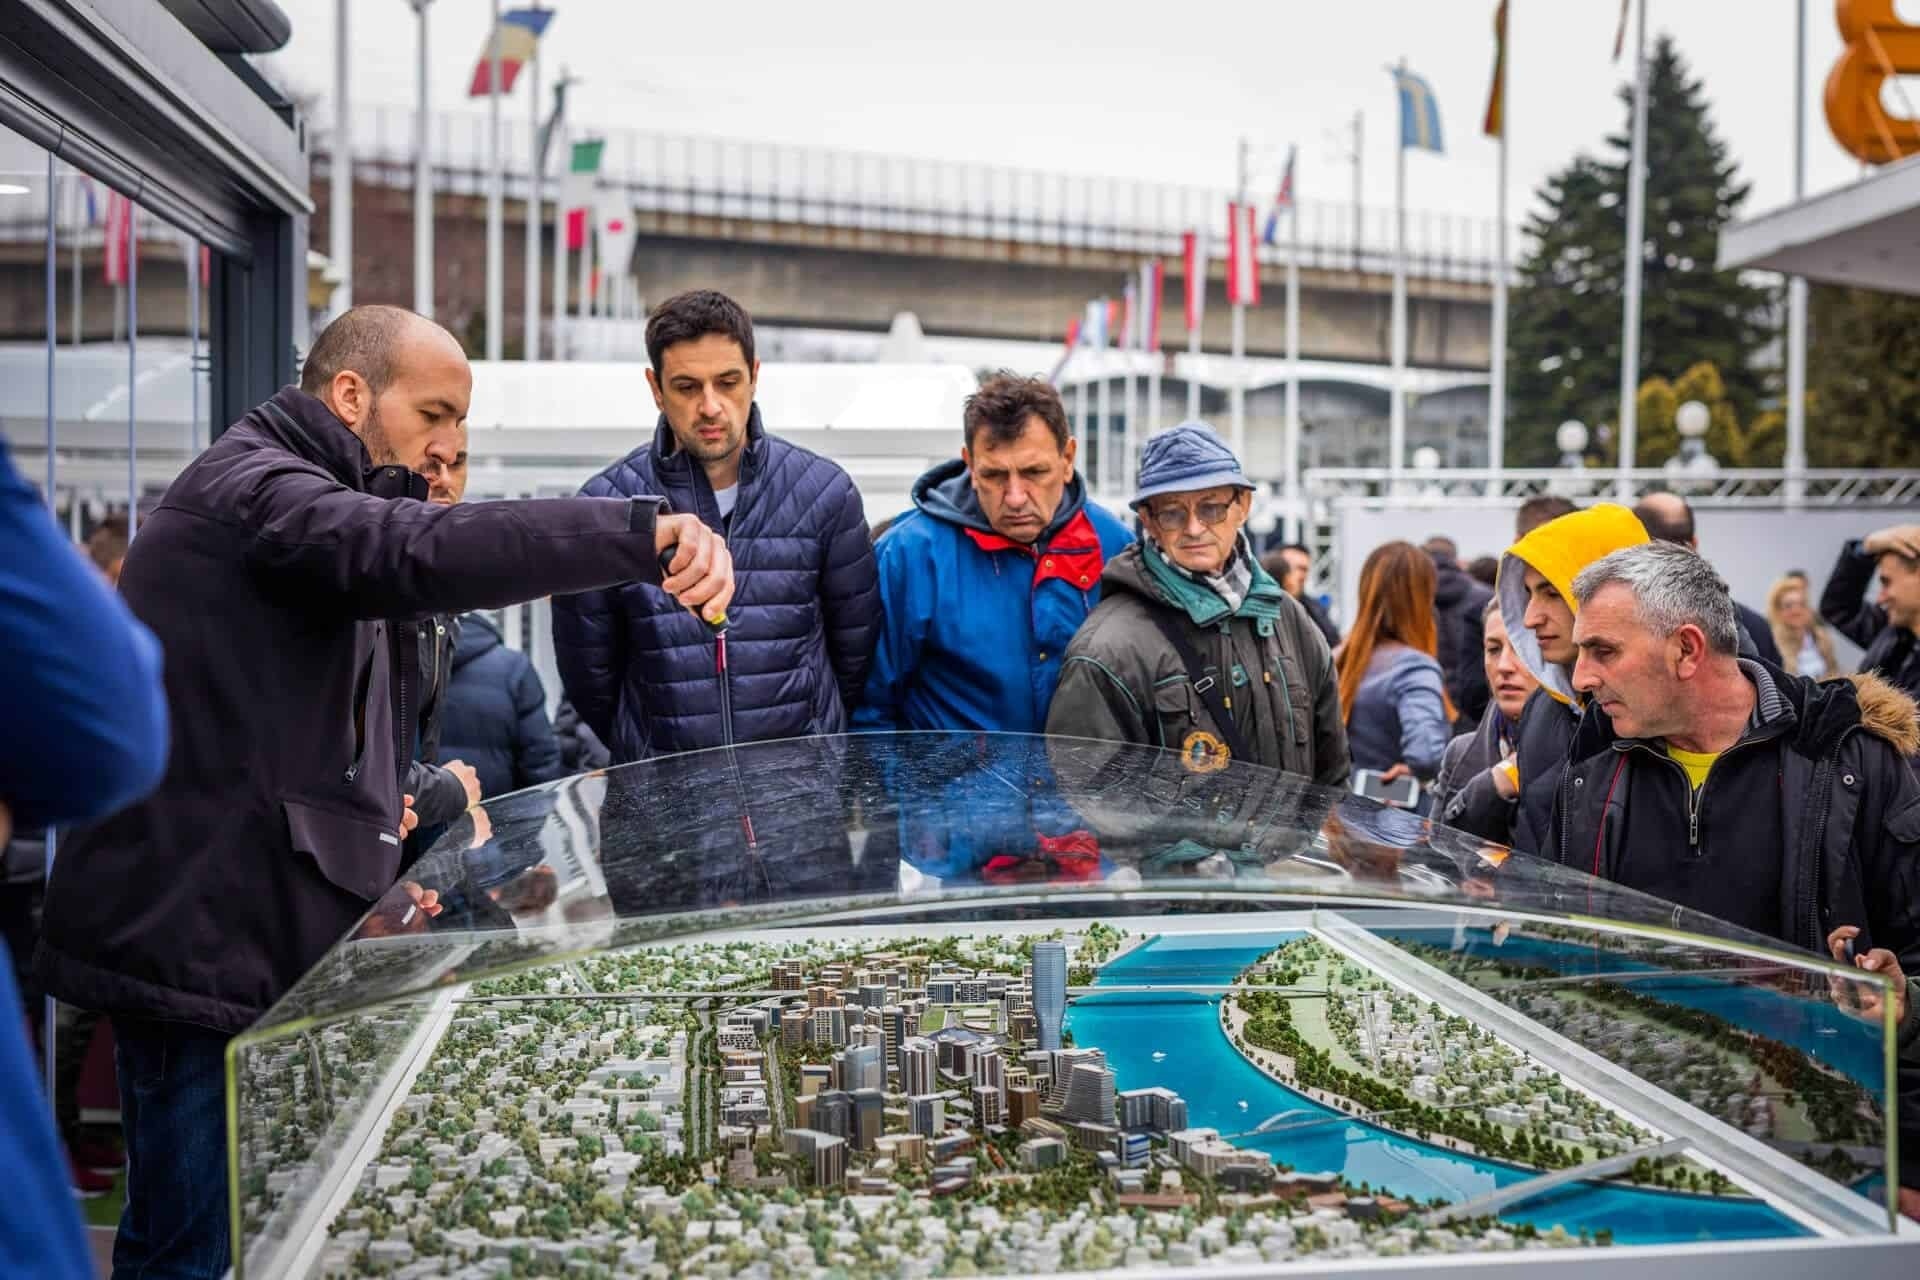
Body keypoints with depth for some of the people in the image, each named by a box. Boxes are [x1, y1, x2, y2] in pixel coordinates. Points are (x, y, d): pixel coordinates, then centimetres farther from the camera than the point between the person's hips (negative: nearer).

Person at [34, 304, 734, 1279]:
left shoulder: (295, 494, 23)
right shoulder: (252, 487, -11)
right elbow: (420, 552, -33)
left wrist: (368, 816, 13)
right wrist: (641, 532, -39)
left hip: (257, 933, 10)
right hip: (199, 935, -10)